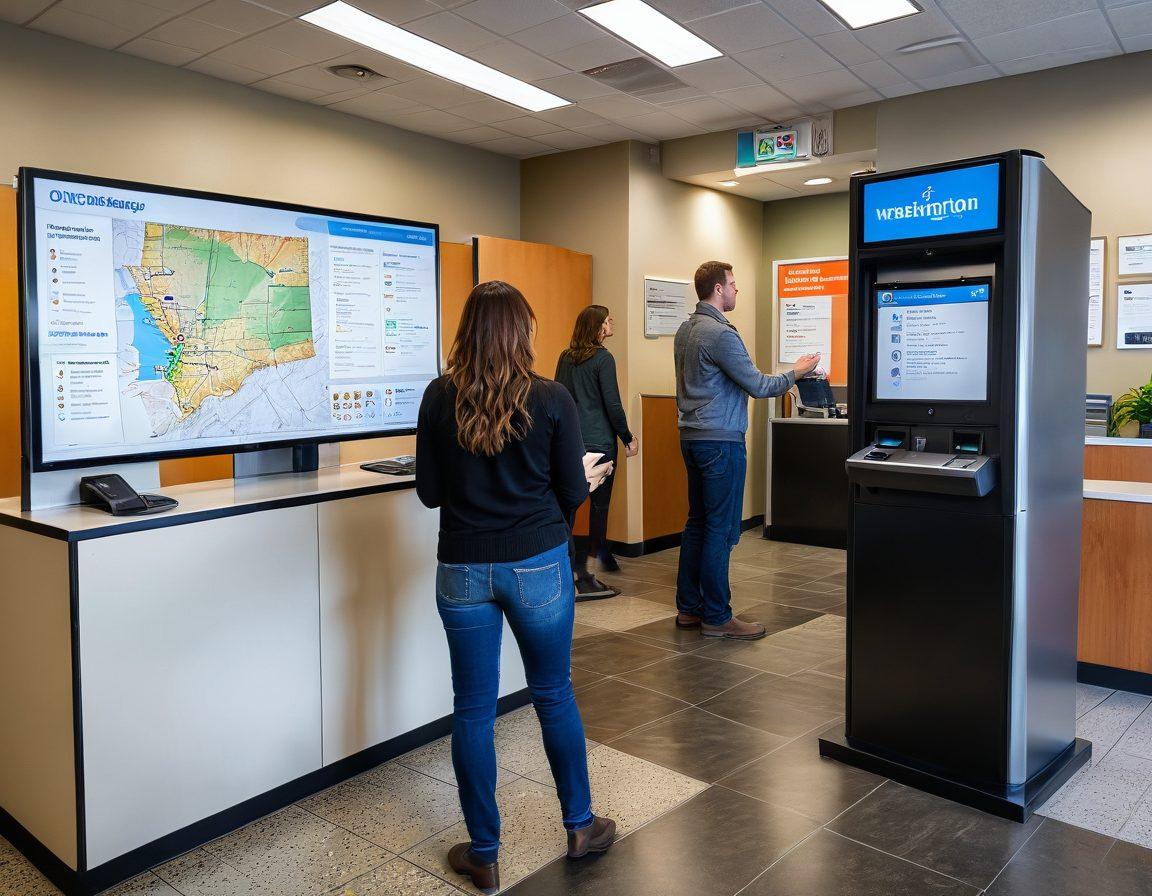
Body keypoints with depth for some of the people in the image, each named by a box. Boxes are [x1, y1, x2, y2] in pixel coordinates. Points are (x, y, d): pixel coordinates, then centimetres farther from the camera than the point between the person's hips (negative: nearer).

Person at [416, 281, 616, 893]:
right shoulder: (551, 399, -9)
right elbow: (573, 492, -4)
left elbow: (430, 492, 1)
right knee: (554, 695, 17)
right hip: (538, 565, -1)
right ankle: (580, 826, 34)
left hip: (463, 569, 1)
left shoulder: (439, 398, -4)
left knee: (473, 708, 12)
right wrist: (587, 477, 18)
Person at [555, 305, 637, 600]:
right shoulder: (603, 358, -9)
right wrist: (628, 439, -1)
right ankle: (582, 578, 1)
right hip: (599, 442, -6)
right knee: (597, 506, -1)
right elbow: (612, 404, -11)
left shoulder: (565, 358, 9)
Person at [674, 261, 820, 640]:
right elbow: (758, 386, -14)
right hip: (721, 441, -10)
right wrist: (796, 372, 1)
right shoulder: (720, 334, -17)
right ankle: (716, 618, 4)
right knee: (721, 530, -3)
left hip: (692, 437, 10)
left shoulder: (685, 330, 12)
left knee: (697, 523, 13)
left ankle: (689, 607, 20)